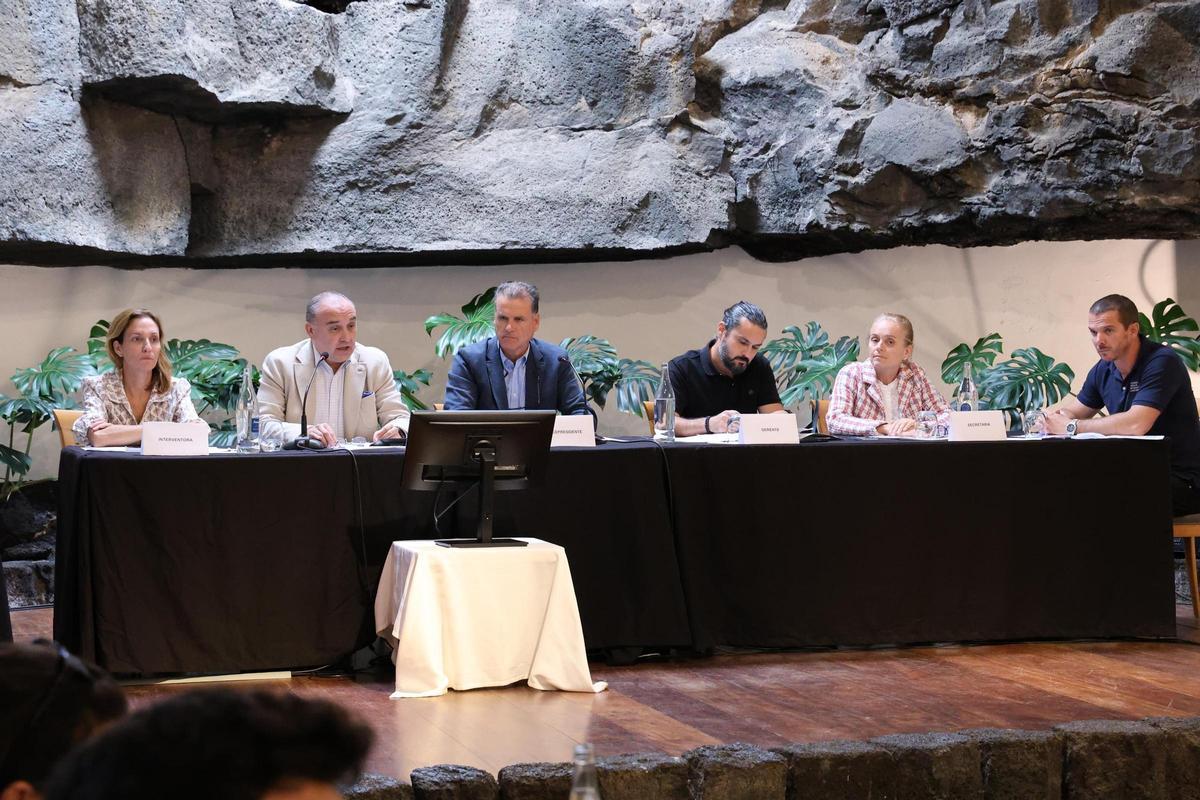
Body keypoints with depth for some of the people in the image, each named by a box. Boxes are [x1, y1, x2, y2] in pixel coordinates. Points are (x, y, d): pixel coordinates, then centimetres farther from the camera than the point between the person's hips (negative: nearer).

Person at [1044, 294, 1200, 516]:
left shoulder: (1162, 362, -17)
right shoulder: (1103, 369, 7)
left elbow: (1136, 425, -30)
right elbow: (1072, 410, 20)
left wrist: (1072, 427, -20)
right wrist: (1052, 419, -6)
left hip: (1180, 480, -7)